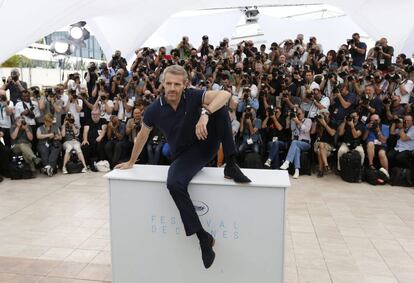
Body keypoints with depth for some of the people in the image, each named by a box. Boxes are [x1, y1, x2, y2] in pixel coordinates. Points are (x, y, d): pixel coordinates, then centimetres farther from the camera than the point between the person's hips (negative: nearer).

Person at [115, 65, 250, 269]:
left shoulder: (194, 97, -15)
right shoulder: (154, 110, -10)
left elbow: (225, 94, -30)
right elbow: (142, 136, 7)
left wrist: (205, 114, -46)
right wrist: (131, 162, 17)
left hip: (208, 144, 0)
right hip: (184, 156, 0)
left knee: (218, 107, -22)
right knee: (174, 183, -34)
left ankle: (231, 166, -22)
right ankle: (203, 236, -23)